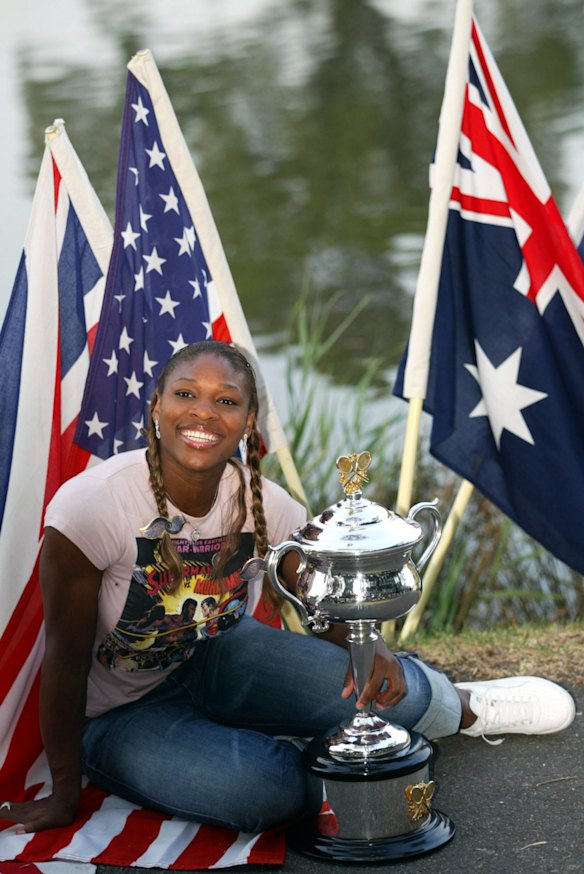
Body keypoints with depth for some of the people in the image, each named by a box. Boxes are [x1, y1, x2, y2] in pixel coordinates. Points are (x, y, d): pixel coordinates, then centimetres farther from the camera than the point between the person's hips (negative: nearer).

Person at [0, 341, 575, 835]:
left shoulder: (262, 504, -14)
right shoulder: (91, 505, -29)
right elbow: (66, 660, -22)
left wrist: (369, 651, -26)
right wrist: (64, 797, -16)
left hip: (215, 657, 4)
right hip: (119, 715, -4)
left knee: (394, 691, -18)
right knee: (265, 786, -34)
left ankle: (463, 708, 17)